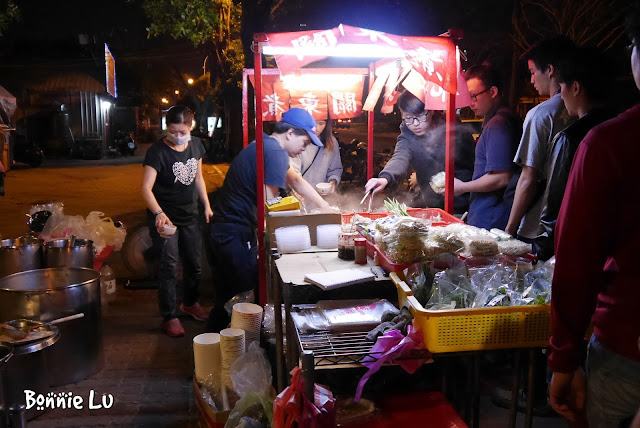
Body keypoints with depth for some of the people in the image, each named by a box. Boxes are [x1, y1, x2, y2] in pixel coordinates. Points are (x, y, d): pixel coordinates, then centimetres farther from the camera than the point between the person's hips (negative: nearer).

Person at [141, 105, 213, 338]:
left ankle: (190, 303, 40)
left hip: (190, 216, 6)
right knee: (168, 267, -3)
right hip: (164, 218, -6)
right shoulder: (157, 151, -18)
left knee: (194, 263, 17)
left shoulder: (196, 146, 1)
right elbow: (146, 188, -24)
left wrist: (207, 206, 7)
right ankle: (169, 317, 11)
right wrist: (159, 213, -40)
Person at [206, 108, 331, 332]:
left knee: (227, 292, 21)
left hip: (223, 228, 11)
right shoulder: (275, 153, -20)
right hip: (235, 234, -11)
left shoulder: (265, 145, 14)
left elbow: (296, 180, 21)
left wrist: (325, 206, 19)